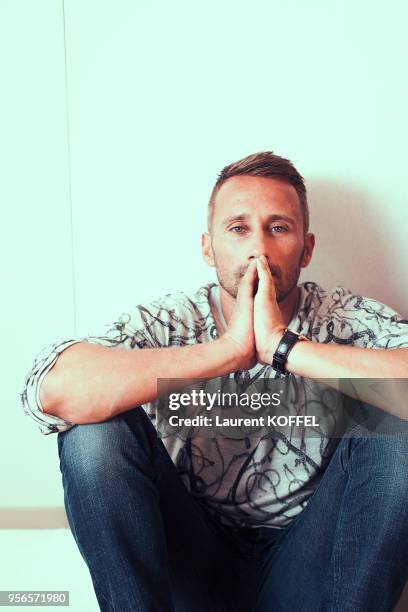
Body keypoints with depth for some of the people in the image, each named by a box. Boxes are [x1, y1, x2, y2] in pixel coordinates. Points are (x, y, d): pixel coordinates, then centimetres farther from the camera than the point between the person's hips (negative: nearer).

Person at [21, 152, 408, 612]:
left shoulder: (351, 320, -8)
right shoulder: (165, 324, -9)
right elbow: (51, 391, -30)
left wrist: (284, 346, -29)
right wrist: (229, 350, -30)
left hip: (311, 571, 1)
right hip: (194, 567, 0)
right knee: (95, 428, -23)